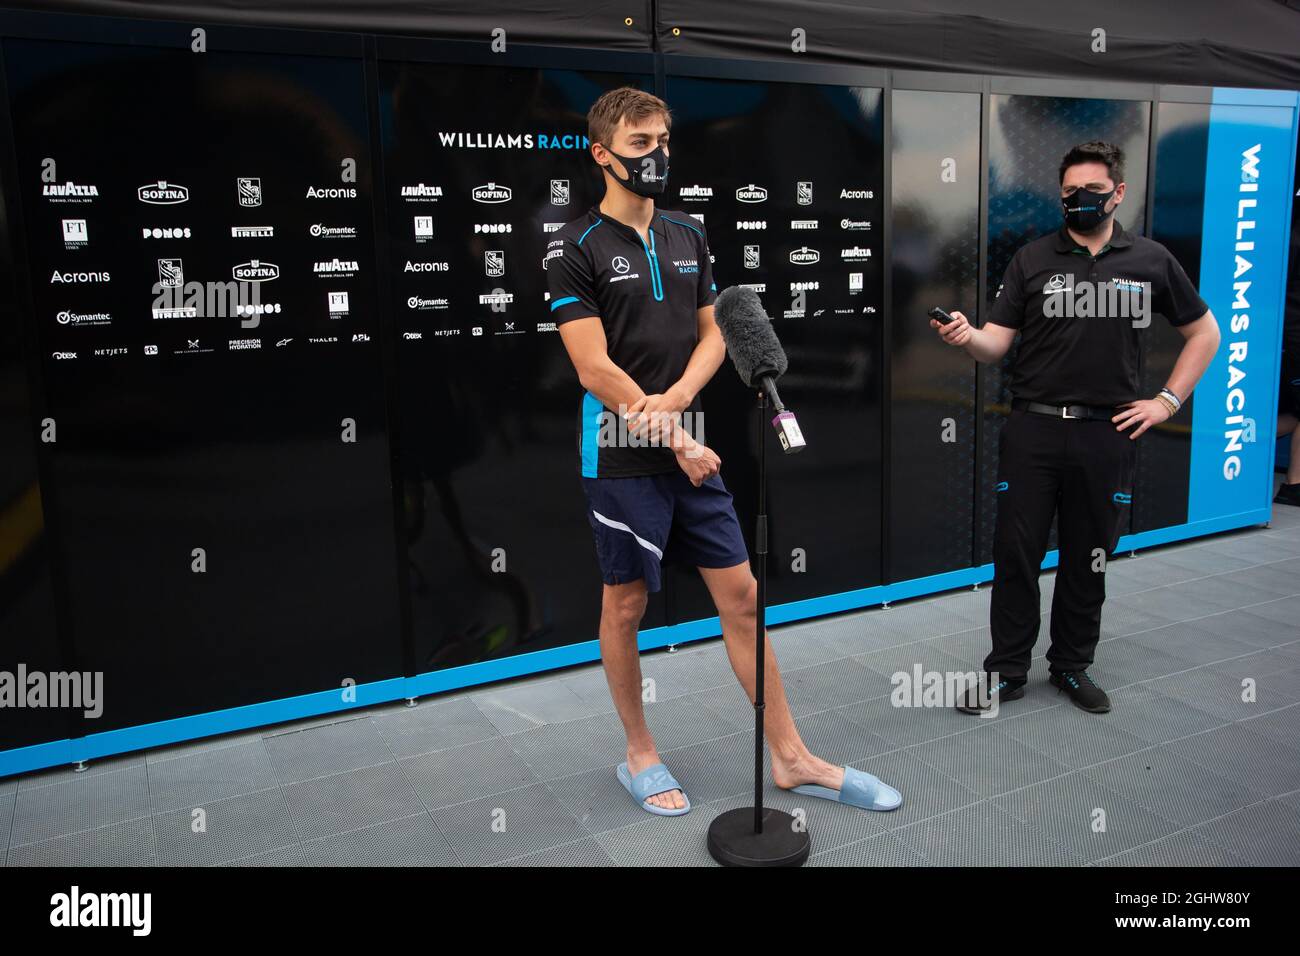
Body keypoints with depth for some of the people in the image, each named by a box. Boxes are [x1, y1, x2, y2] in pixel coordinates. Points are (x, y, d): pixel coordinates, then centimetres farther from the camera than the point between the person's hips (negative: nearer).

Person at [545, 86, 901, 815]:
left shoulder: (689, 236, 11)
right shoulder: (576, 249, -7)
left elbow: (712, 335, 11)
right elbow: (596, 370, -13)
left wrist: (675, 398, -9)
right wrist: (675, 441, -13)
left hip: (692, 448, 5)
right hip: (622, 457, -5)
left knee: (742, 596, 7)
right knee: (626, 604, 7)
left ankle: (791, 757, 19)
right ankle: (641, 756, 26)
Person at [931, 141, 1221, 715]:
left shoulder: (1150, 260, 5)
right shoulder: (1032, 259, 4)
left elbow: (1204, 332, 15)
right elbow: (997, 344, -1)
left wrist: (1168, 402, 5)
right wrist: (967, 336, -23)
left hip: (1107, 433, 1)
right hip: (1032, 431, 0)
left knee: (1088, 560, 10)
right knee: (1015, 554, 1)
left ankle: (1072, 667, 27)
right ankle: (1006, 672, 15)